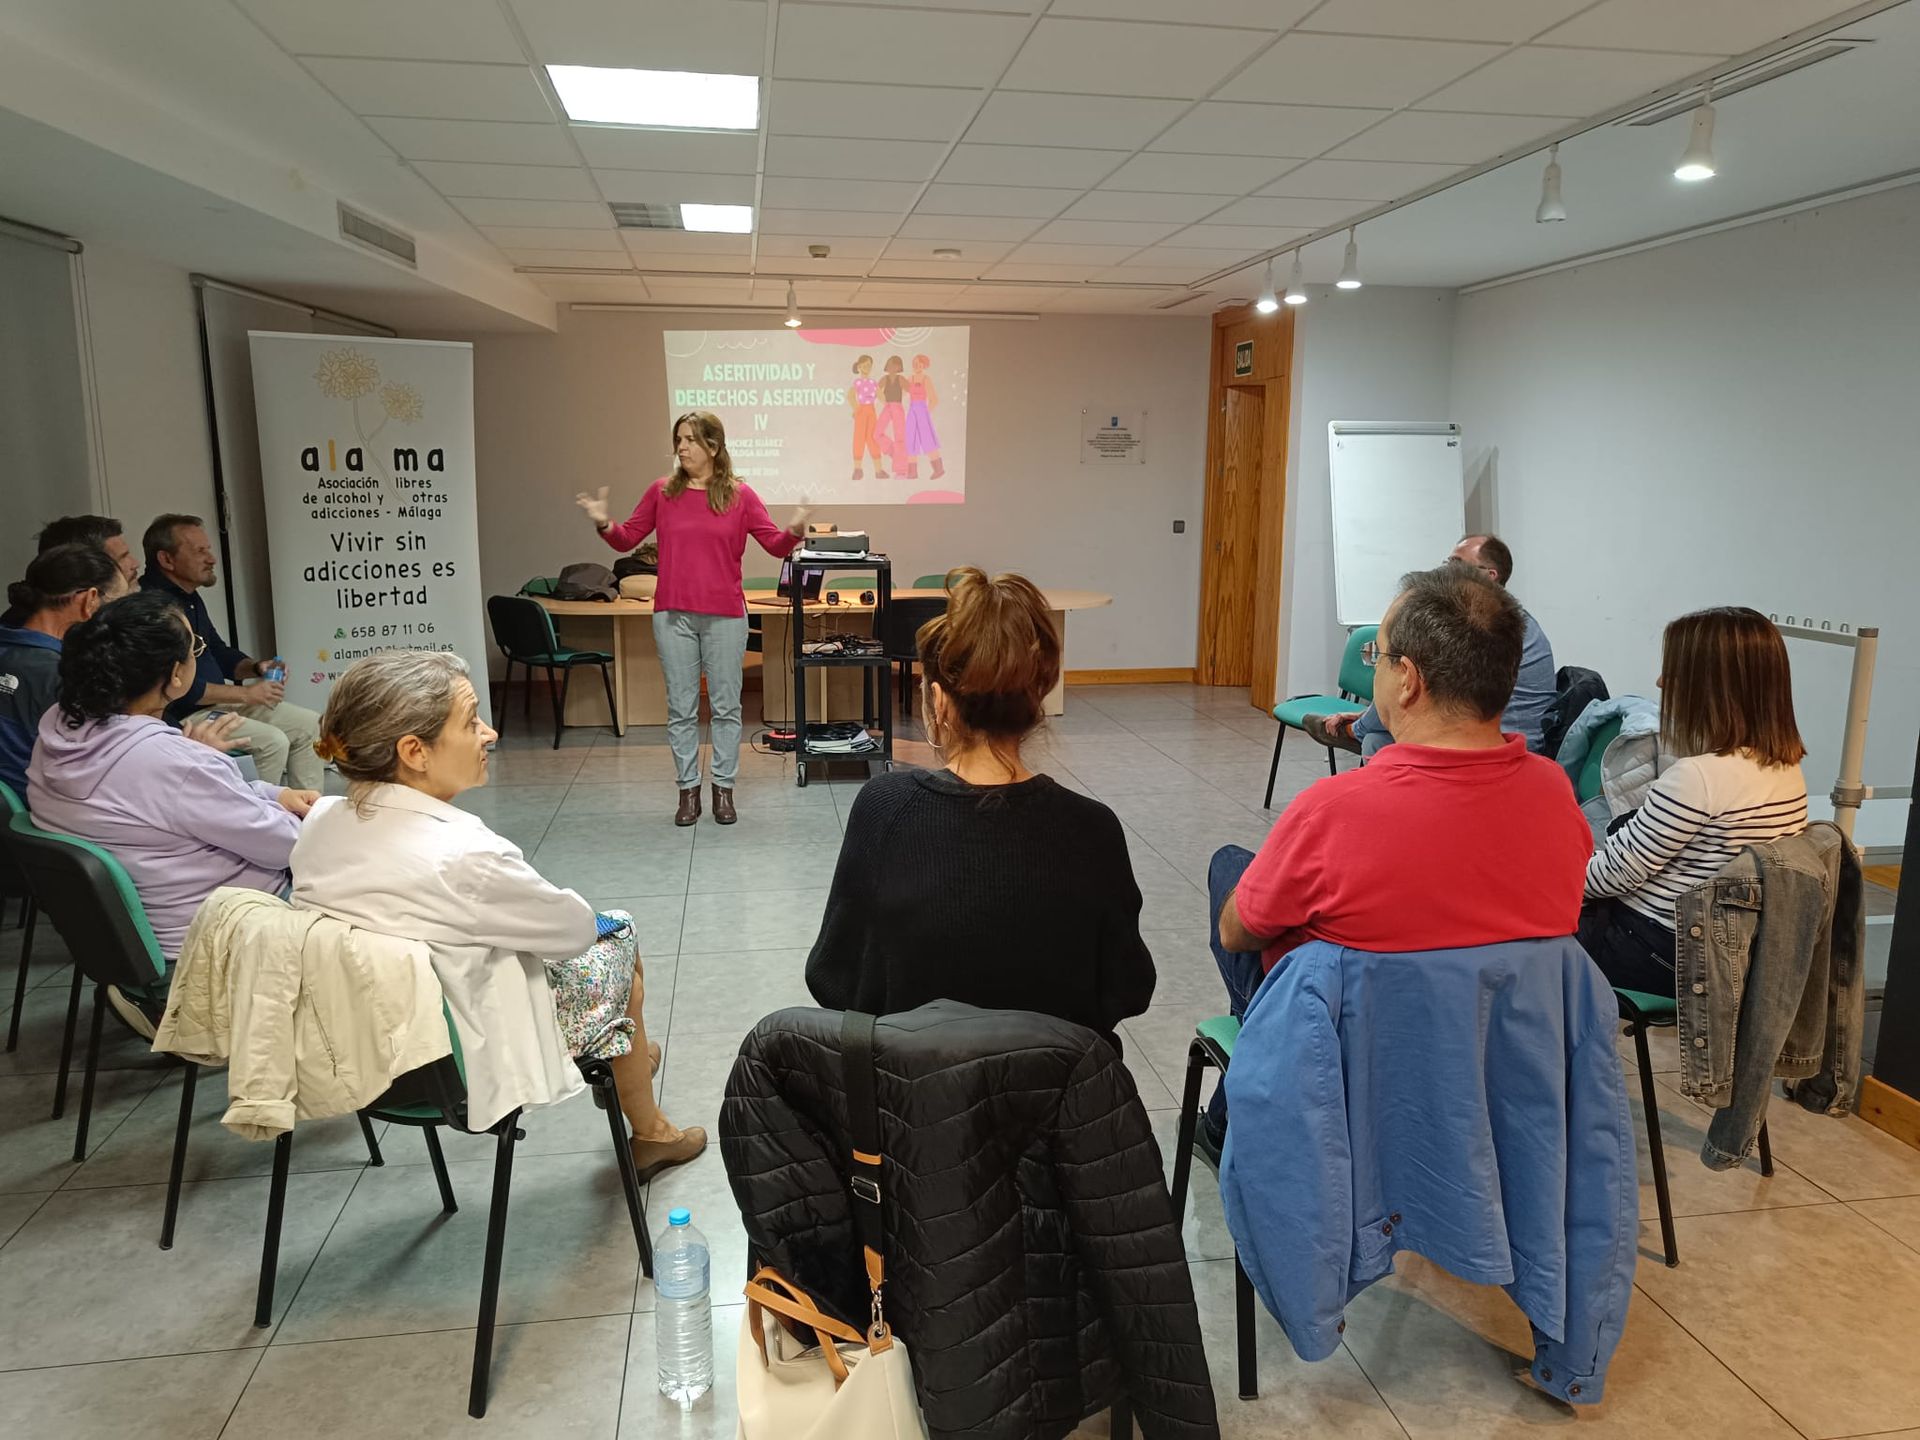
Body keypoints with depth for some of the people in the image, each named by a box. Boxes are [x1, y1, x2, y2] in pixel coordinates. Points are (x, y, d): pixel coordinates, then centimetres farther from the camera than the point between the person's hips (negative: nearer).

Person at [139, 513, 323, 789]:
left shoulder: (189, 597, 11)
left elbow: (218, 652, 23)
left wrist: (256, 667, 2)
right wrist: (246, 694, -20)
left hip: (217, 704, 10)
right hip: (181, 716, -10)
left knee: (307, 724, 4)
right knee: (271, 741, -25)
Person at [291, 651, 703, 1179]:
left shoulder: (320, 822, -11)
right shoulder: (463, 853, -33)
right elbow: (573, 927, -17)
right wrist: (587, 918, 6)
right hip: (470, 1063, -7)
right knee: (617, 965, 17)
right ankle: (650, 1136, 39)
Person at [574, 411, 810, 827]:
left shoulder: (740, 495, -1)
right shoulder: (662, 492, 4)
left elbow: (776, 546, -2)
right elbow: (627, 539, 10)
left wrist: (794, 530, -22)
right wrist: (603, 525, -9)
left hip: (725, 616, -1)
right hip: (673, 615, 1)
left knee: (726, 706, 6)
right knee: (681, 708, 6)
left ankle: (724, 788, 17)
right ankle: (688, 790, 17)